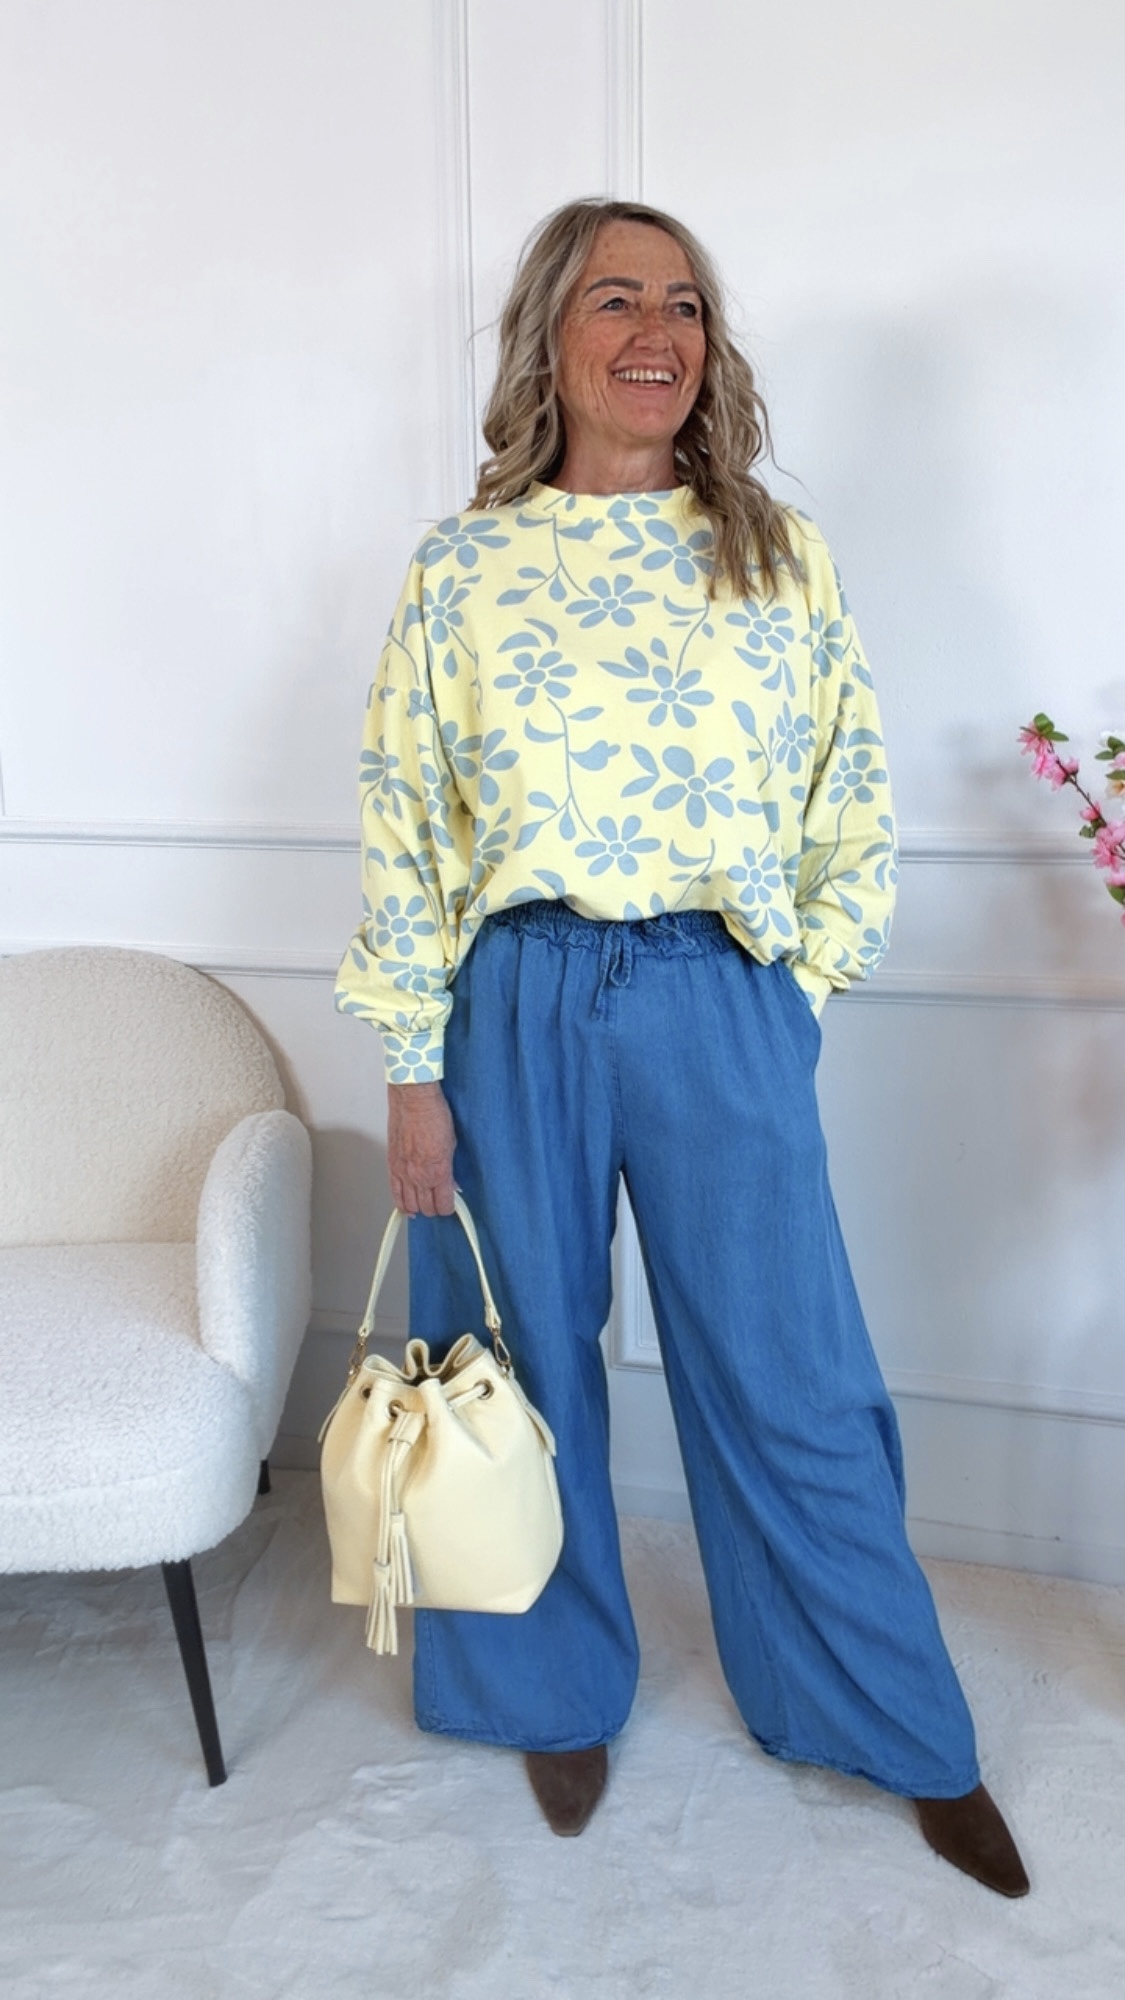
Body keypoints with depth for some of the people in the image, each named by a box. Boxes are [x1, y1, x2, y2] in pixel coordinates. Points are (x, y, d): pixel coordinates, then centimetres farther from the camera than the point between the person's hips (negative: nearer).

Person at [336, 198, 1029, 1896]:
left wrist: (795, 989, 2)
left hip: (722, 1006, 0)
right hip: (518, 1009, 0)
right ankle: (561, 1689, 38)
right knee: (531, 1366, 13)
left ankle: (908, 1735, 30)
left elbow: (856, 809, 7)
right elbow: (404, 831, -1)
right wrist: (415, 1072, -3)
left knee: (794, 1378, 8)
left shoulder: (781, 558, 3)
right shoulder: (461, 568, 1)